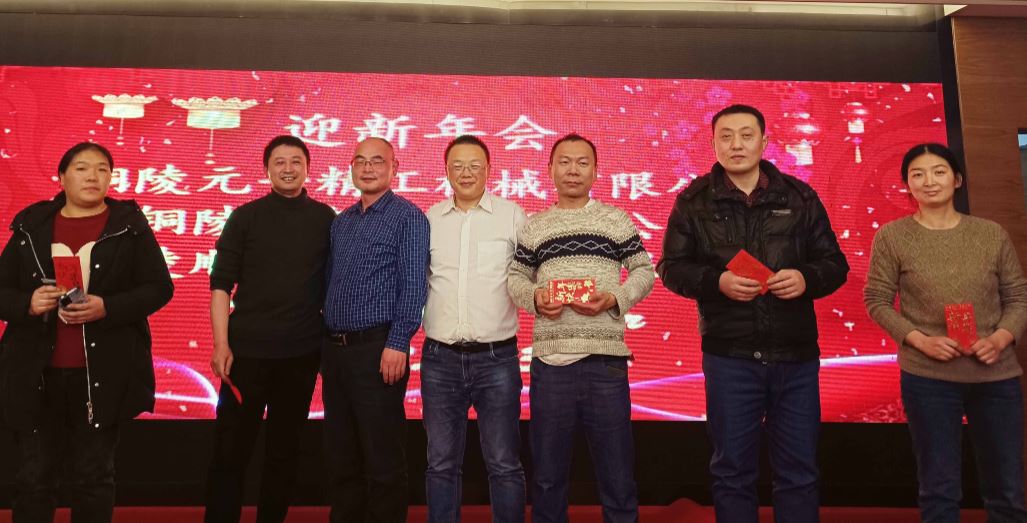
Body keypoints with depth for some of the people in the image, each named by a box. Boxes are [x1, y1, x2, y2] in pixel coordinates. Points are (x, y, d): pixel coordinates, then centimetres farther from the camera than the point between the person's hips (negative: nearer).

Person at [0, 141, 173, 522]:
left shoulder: (129, 225, 1)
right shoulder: (31, 226, 7)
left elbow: (159, 288, -2)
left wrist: (108, 307, -17)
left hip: (102, 374, -2)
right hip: (36, 374, 2)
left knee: (92, 477, 9)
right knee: (34, 477, 10)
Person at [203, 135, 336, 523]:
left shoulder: (324, 218, 5)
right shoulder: (246, 217, 1)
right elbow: (221, 283, -2)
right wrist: (221, 344, -9)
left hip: (302, 352, 2)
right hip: (247, 349, -1)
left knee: (285, 448, 12)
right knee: (230, 447, 3)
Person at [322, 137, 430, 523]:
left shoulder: (407, 217, -4)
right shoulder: (341, 222, 16)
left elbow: (413, 285, -12)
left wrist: (397, 344, -18)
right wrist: (325, 345, 13)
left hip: (377, 349, -7)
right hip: (335, 349, 7)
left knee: (382, 458, 1)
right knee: (340, 455, 14)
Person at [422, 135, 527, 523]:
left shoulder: (512, 215, 2)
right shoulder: (429, 219, 8)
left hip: (496, 357, -2)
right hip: (440, 358, 2)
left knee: (504, 464, 6)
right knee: (441, 463, 12)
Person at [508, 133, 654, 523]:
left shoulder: (616, 220, 6)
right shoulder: (533, 227, 11)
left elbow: (644, 271, 7)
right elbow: (515, 277, 13)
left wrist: (614, 298, -11)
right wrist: (534, 297, -8)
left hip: (606, 359, -1)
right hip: (549, 360, 2)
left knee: (617, 473, 9)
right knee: (548, 473, 13)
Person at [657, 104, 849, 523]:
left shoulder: (799, 196, 7)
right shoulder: (693, 200, 3)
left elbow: (834, 264, 9)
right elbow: (671, 267, 2)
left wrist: (806, 279, -13)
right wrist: (718, 281, -16)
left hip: (796, 354, 2)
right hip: (729, 356, -1)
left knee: (799, 471, 11)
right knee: (733, 471, 10)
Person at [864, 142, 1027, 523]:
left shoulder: (992, 234, 4)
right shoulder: (891, 237, -2)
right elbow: (877, 300, -2)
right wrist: (920, 340, -16)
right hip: (928, 377, -2)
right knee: (939, 491, 9)